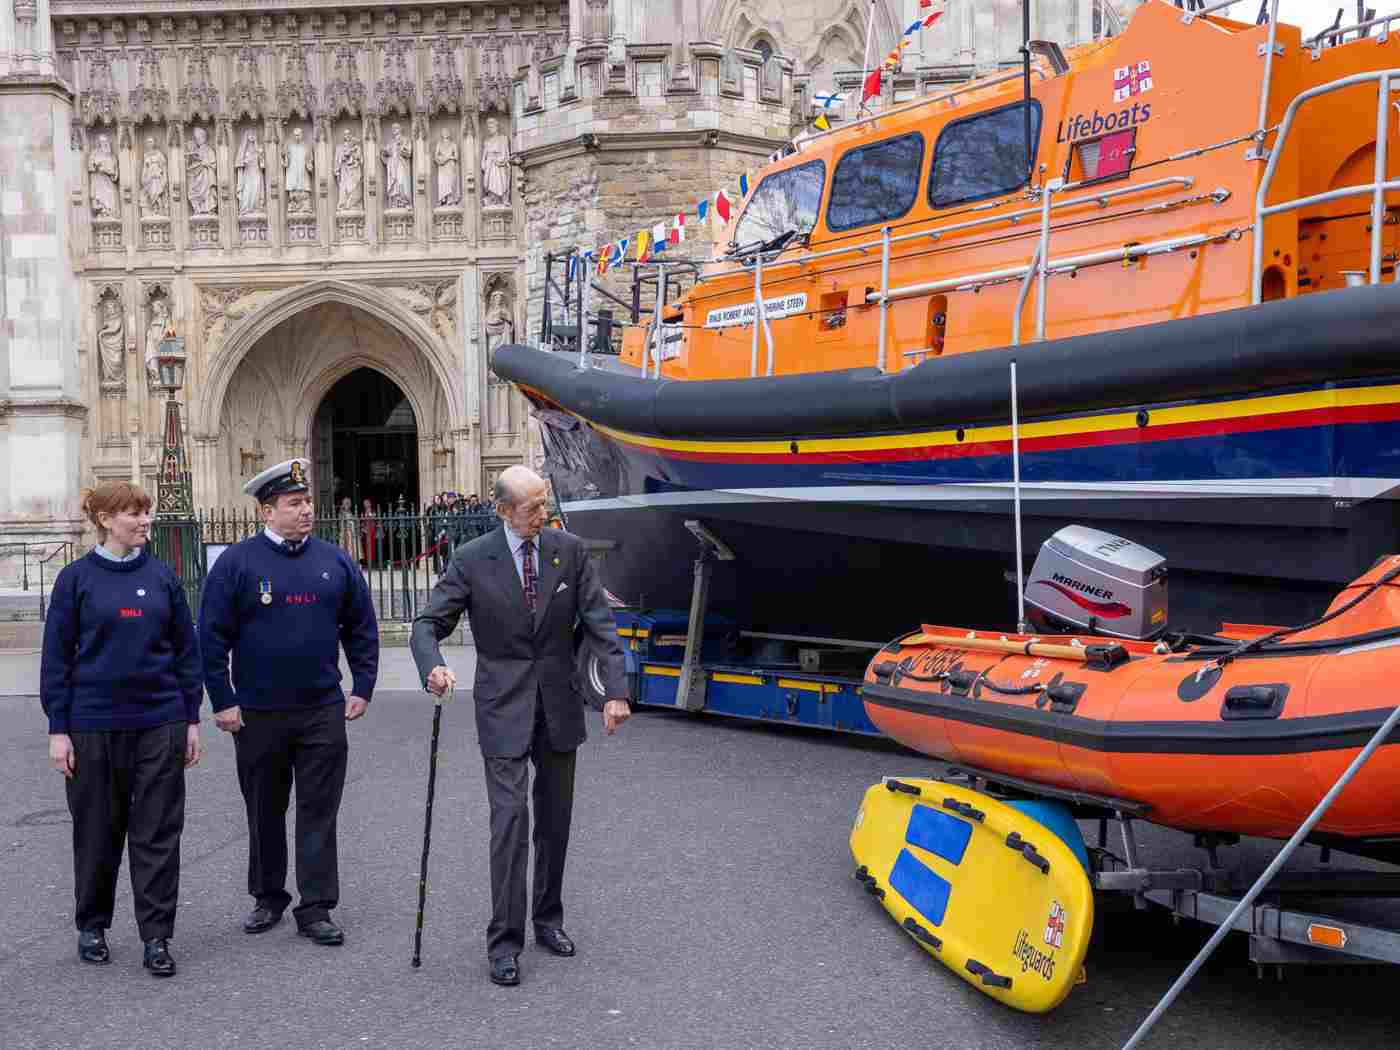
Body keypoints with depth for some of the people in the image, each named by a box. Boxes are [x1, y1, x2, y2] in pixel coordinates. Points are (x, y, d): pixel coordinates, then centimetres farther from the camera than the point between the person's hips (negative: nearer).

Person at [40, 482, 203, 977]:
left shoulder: (162, 577, 4)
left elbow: (186, 649, 8)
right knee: (97, 831, 11)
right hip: (94, 725, -1)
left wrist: (191, 718, 4)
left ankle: (157, 937, 11)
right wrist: (58, 728, -5)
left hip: (160, 722, 1)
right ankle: (92, 927, 30)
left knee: (158, 833, 3)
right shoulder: (77, 578, -1)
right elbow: (56, 656, 0)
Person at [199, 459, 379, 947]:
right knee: (265, 811, 13)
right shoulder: (236, 563, -4)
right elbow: (212, 636, -3)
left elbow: (362, 629, 10)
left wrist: (362, 688, 4)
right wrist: (222, 701, -6)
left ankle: (316, 907, 11)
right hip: (257, 714, -1)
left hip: (323, 710, 1)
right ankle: (268, 897, 30)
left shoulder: (335, 561, 4)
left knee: (319, 811, 3)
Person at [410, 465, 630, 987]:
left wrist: (617, 690, -12)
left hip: (558, 706, 3)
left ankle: (548, 918, 30)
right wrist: (434, 667, -29)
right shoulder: (472, 560, -8)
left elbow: (600, 623, -3)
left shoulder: (570, 550, -2)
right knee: (510, 821, -8)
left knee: (555, 821, 13)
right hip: (504, 708, -3)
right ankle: (504, 941, 3)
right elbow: (428, 624, -7)